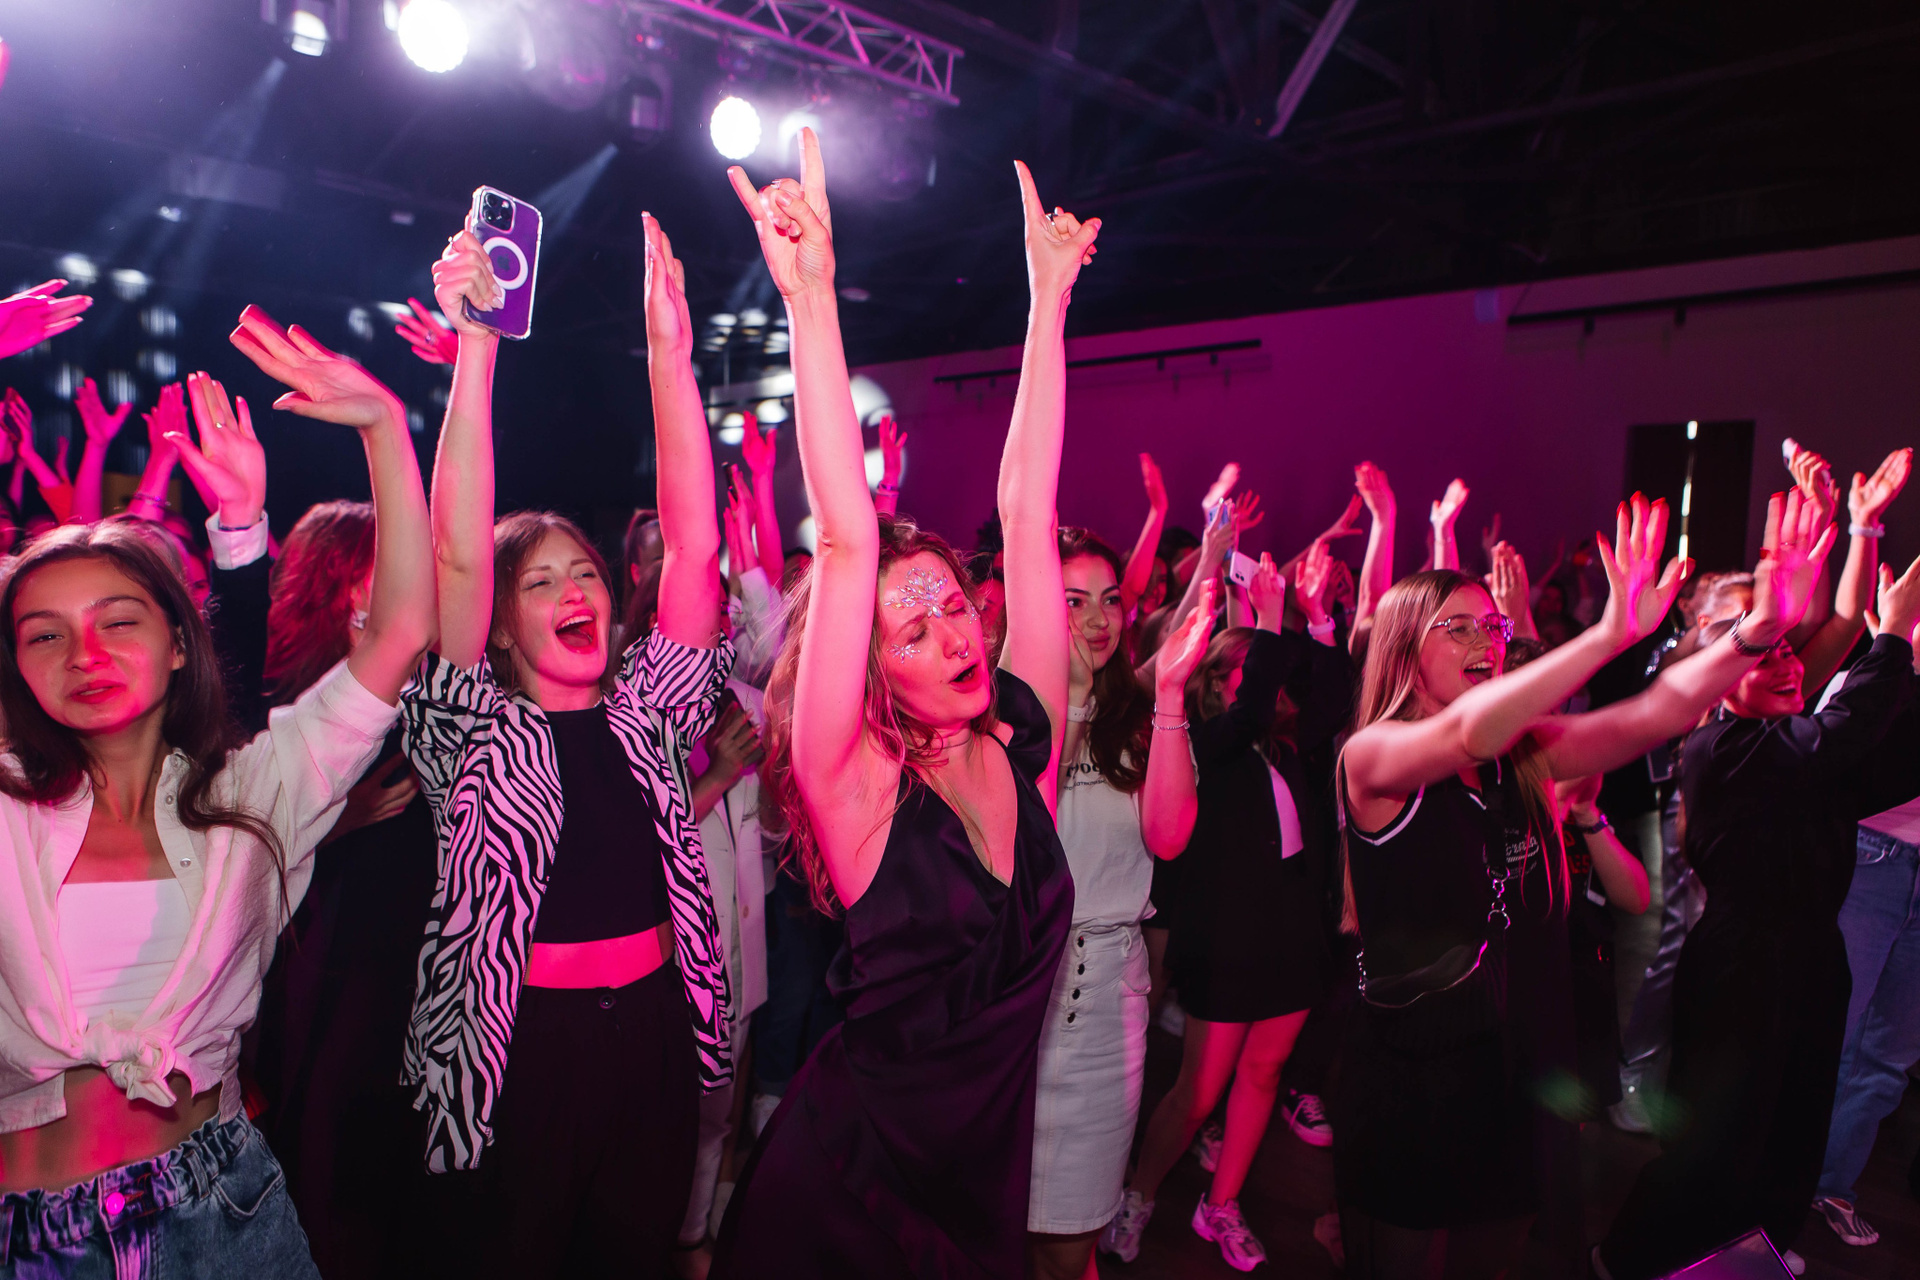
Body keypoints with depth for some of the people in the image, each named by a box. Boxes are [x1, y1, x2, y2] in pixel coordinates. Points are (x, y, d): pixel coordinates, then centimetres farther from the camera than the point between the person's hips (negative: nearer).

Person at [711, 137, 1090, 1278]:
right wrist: (810, 296, -33)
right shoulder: (855, 787, -18)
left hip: (990, 1175, 4)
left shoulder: (1023, 744, -7)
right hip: (851, 1185, -4)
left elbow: (1026, 512, -9)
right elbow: (847, 544, -29)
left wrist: (1051, 295, -6)